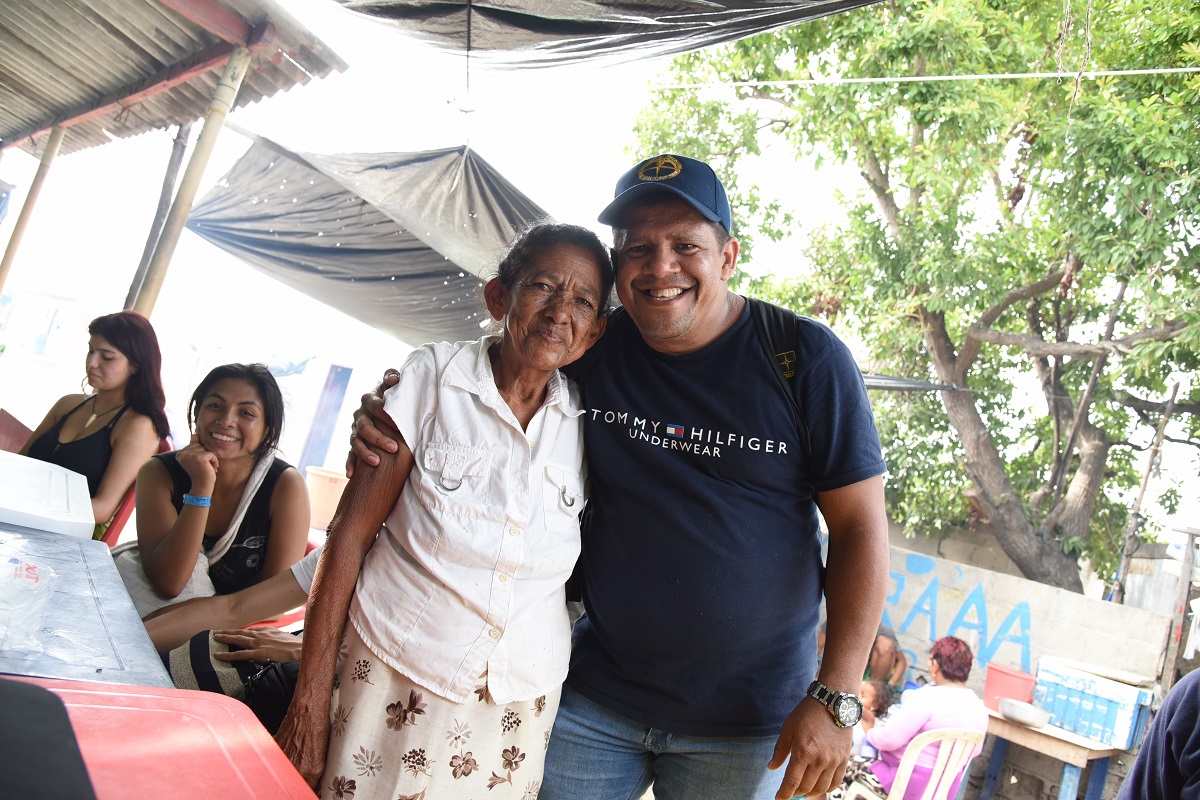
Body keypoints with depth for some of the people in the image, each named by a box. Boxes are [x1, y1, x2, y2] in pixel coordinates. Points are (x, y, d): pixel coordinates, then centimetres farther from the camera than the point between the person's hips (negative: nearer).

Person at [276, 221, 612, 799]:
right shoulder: (434, 376, -10)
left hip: (522, 702, 3)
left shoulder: (587, 423, -2)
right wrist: (310, 705, -9)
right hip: (396, 681, -2)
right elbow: (350, 535, -9)